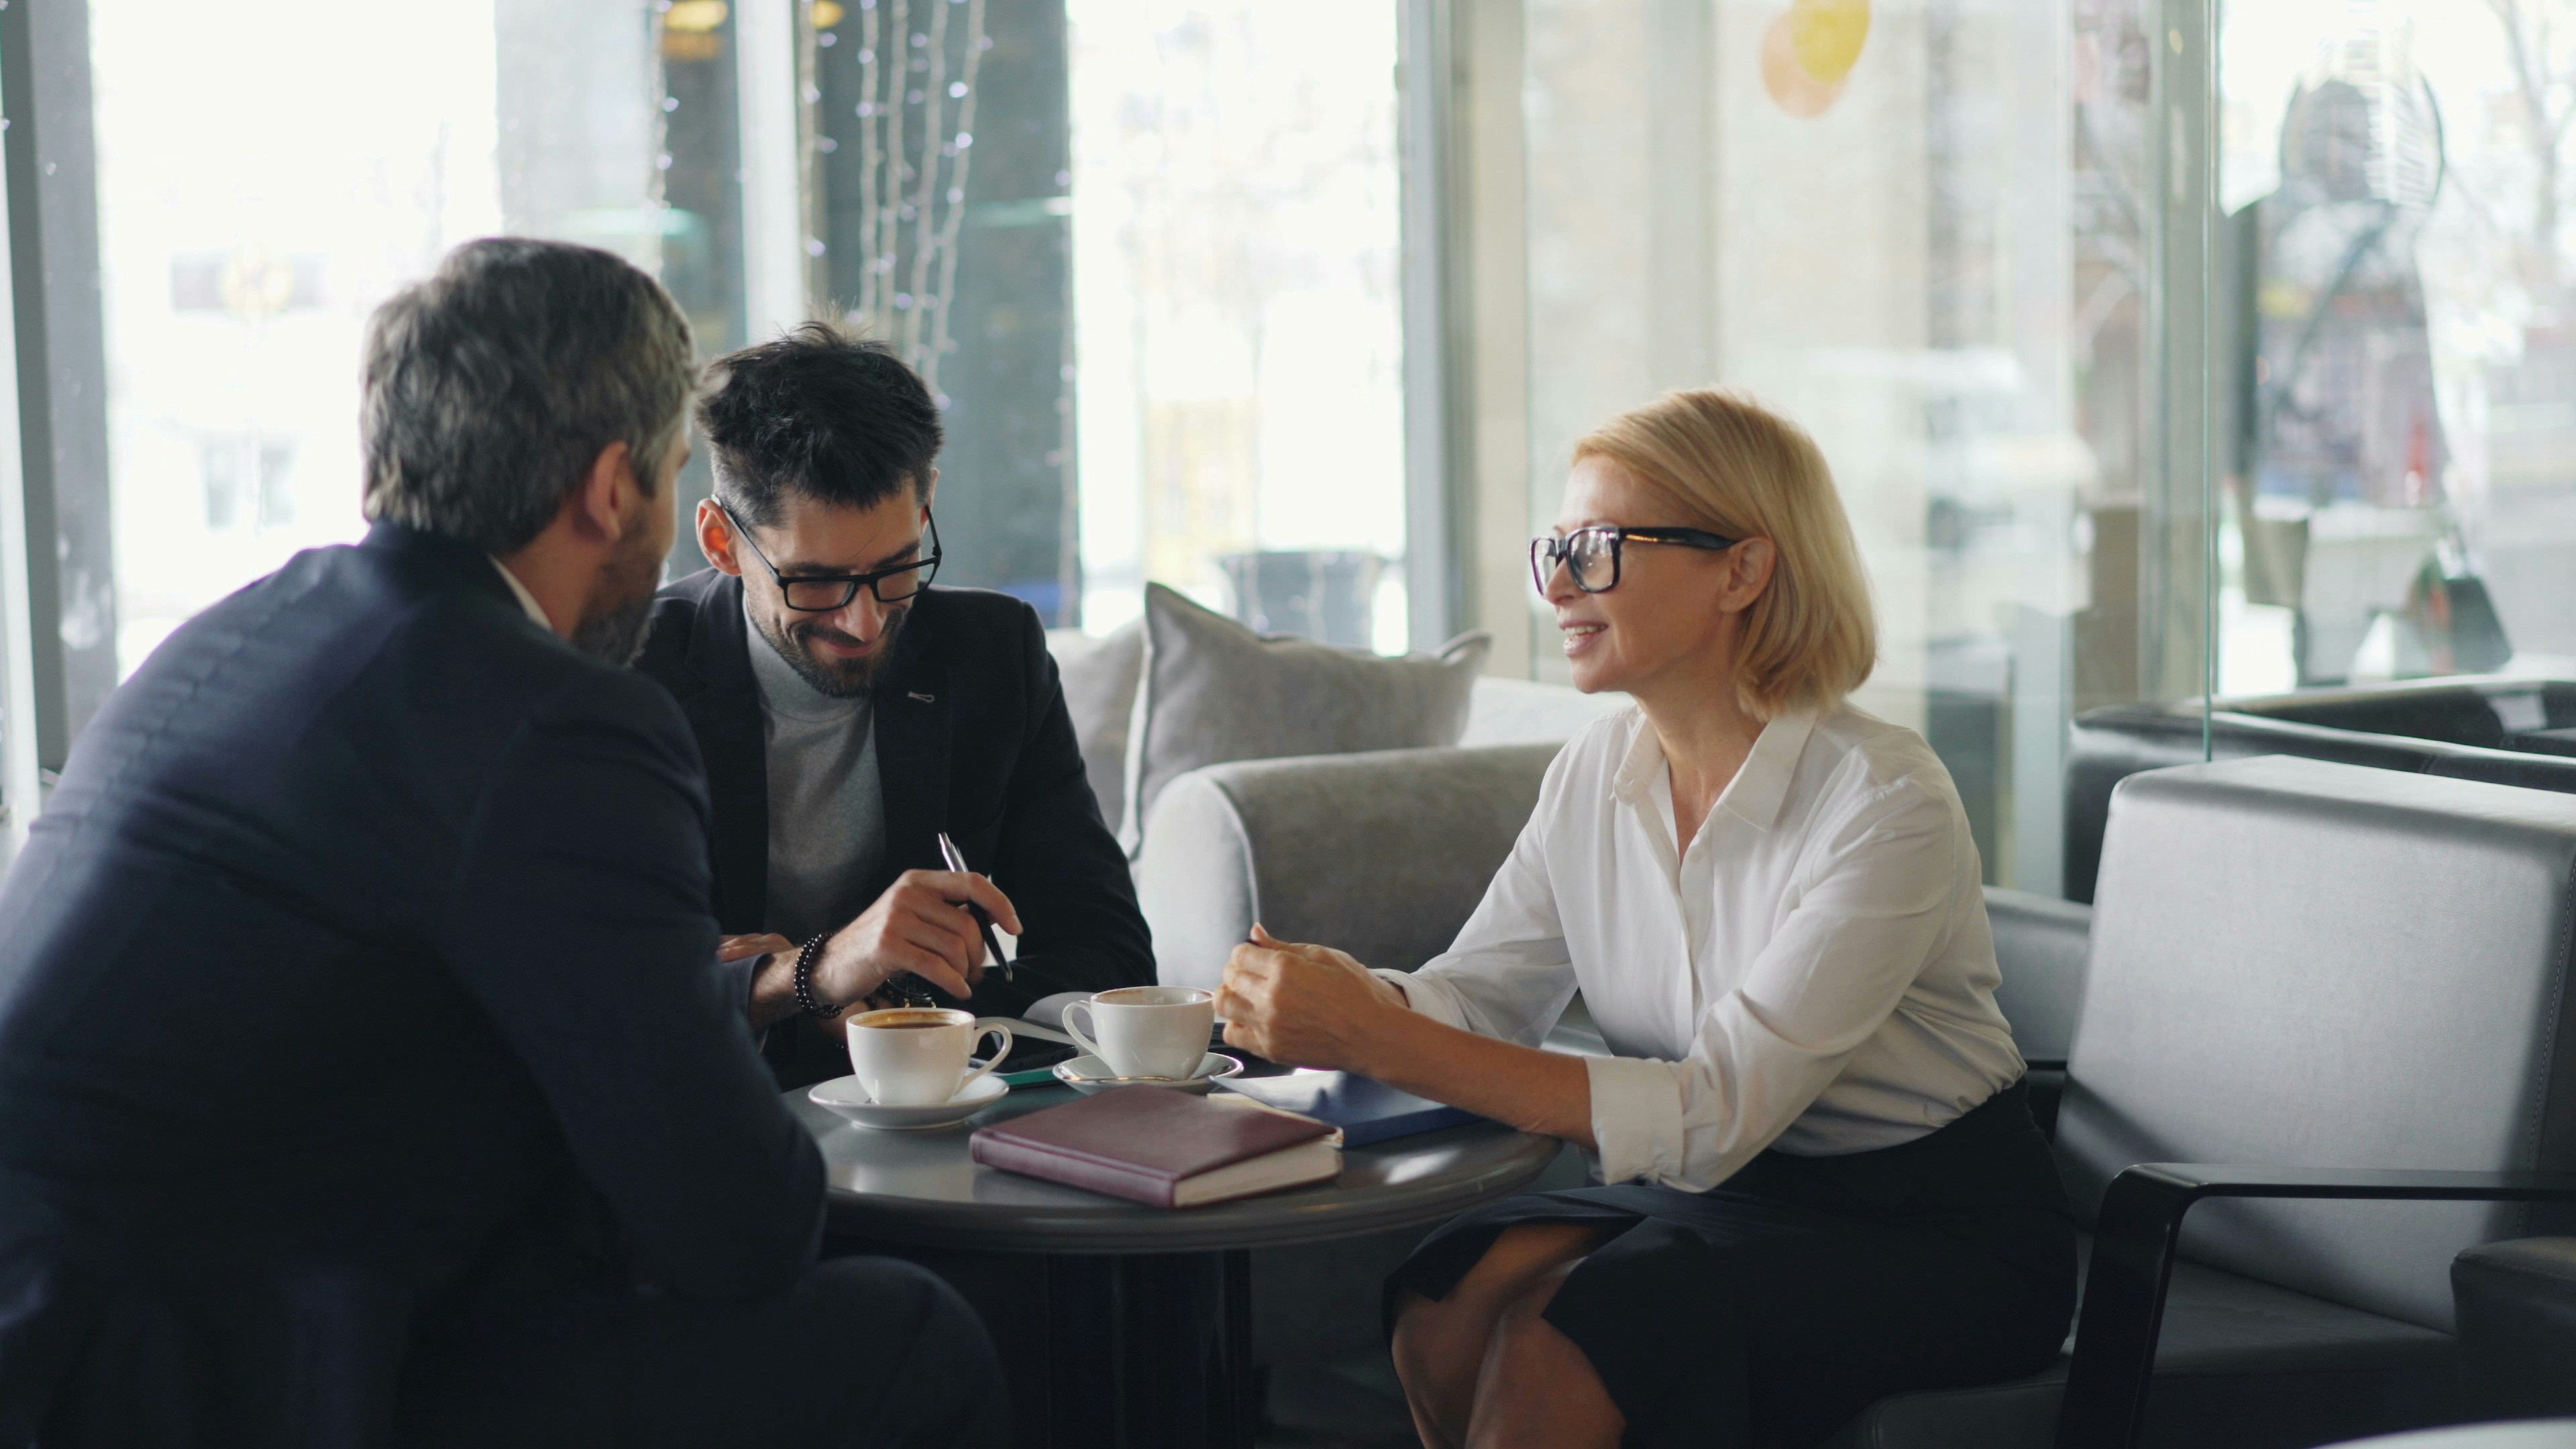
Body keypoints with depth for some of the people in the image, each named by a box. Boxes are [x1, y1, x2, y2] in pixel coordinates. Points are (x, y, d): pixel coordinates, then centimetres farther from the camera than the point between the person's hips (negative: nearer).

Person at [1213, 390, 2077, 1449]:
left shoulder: (1886, 803, -22)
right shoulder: (1594, 773, 0)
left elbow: (1716, 1115, -27)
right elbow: (1478, 996, 3)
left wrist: (1380, 1039, -32)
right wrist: (1334, 999, -22)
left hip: (1935, 1233, -6)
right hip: (1721, 1200, 6)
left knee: (1568, 1333, -27)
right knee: (1447, 1293, -20)